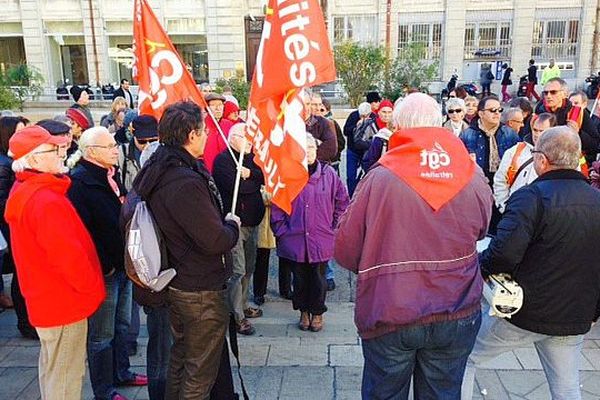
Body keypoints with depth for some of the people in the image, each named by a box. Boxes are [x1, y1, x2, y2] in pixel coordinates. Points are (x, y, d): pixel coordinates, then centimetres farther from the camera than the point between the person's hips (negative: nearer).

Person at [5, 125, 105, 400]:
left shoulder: (24, 191, 6)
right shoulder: (46, 201, -26)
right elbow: (69, 256, -28)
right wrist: (92, 289, -12)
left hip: (45, 299, 10)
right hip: (65, 303, -10)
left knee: (51, 367, 25)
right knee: (65, 378, 4)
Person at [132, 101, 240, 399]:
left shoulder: (159, 171, 2)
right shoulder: (186, 183, -29)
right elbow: (216, 241, -28)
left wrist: (223, 222, 3)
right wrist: (232, 225, -9)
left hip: (176, 284, 10)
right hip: (201, 291, -9)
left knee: (180, 357, 26)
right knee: (201, 370, 10)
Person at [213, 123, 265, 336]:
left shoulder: (252, 158, 15)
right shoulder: (223, 160, -9)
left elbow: (267, 176, 1)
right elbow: (235, 185, -22)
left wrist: (250, 173, -17)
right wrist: (256, 182, -5)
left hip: (252, 221, 8)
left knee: (248, 268, 17)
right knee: (237, 270, -7)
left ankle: (243, 305, 32)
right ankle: (237, 316, 3)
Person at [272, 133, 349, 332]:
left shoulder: (328, 174, -3)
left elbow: (342, 201, 6)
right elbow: (277, 206, 1)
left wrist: (334, 225, 5)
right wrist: (282, 230, -1)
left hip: (321, 239, 0)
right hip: (294, 239, 0)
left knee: (318, 278, 10)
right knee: (300, 277, 13)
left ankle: (317, 312, 31)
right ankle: (303, 311, 34)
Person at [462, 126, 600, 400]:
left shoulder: (532, 196, -18)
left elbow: (504, 253, -30)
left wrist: (479, 267, -9)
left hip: (524, 313, -6)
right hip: (575, 320, 6)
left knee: (465, 358, 14)